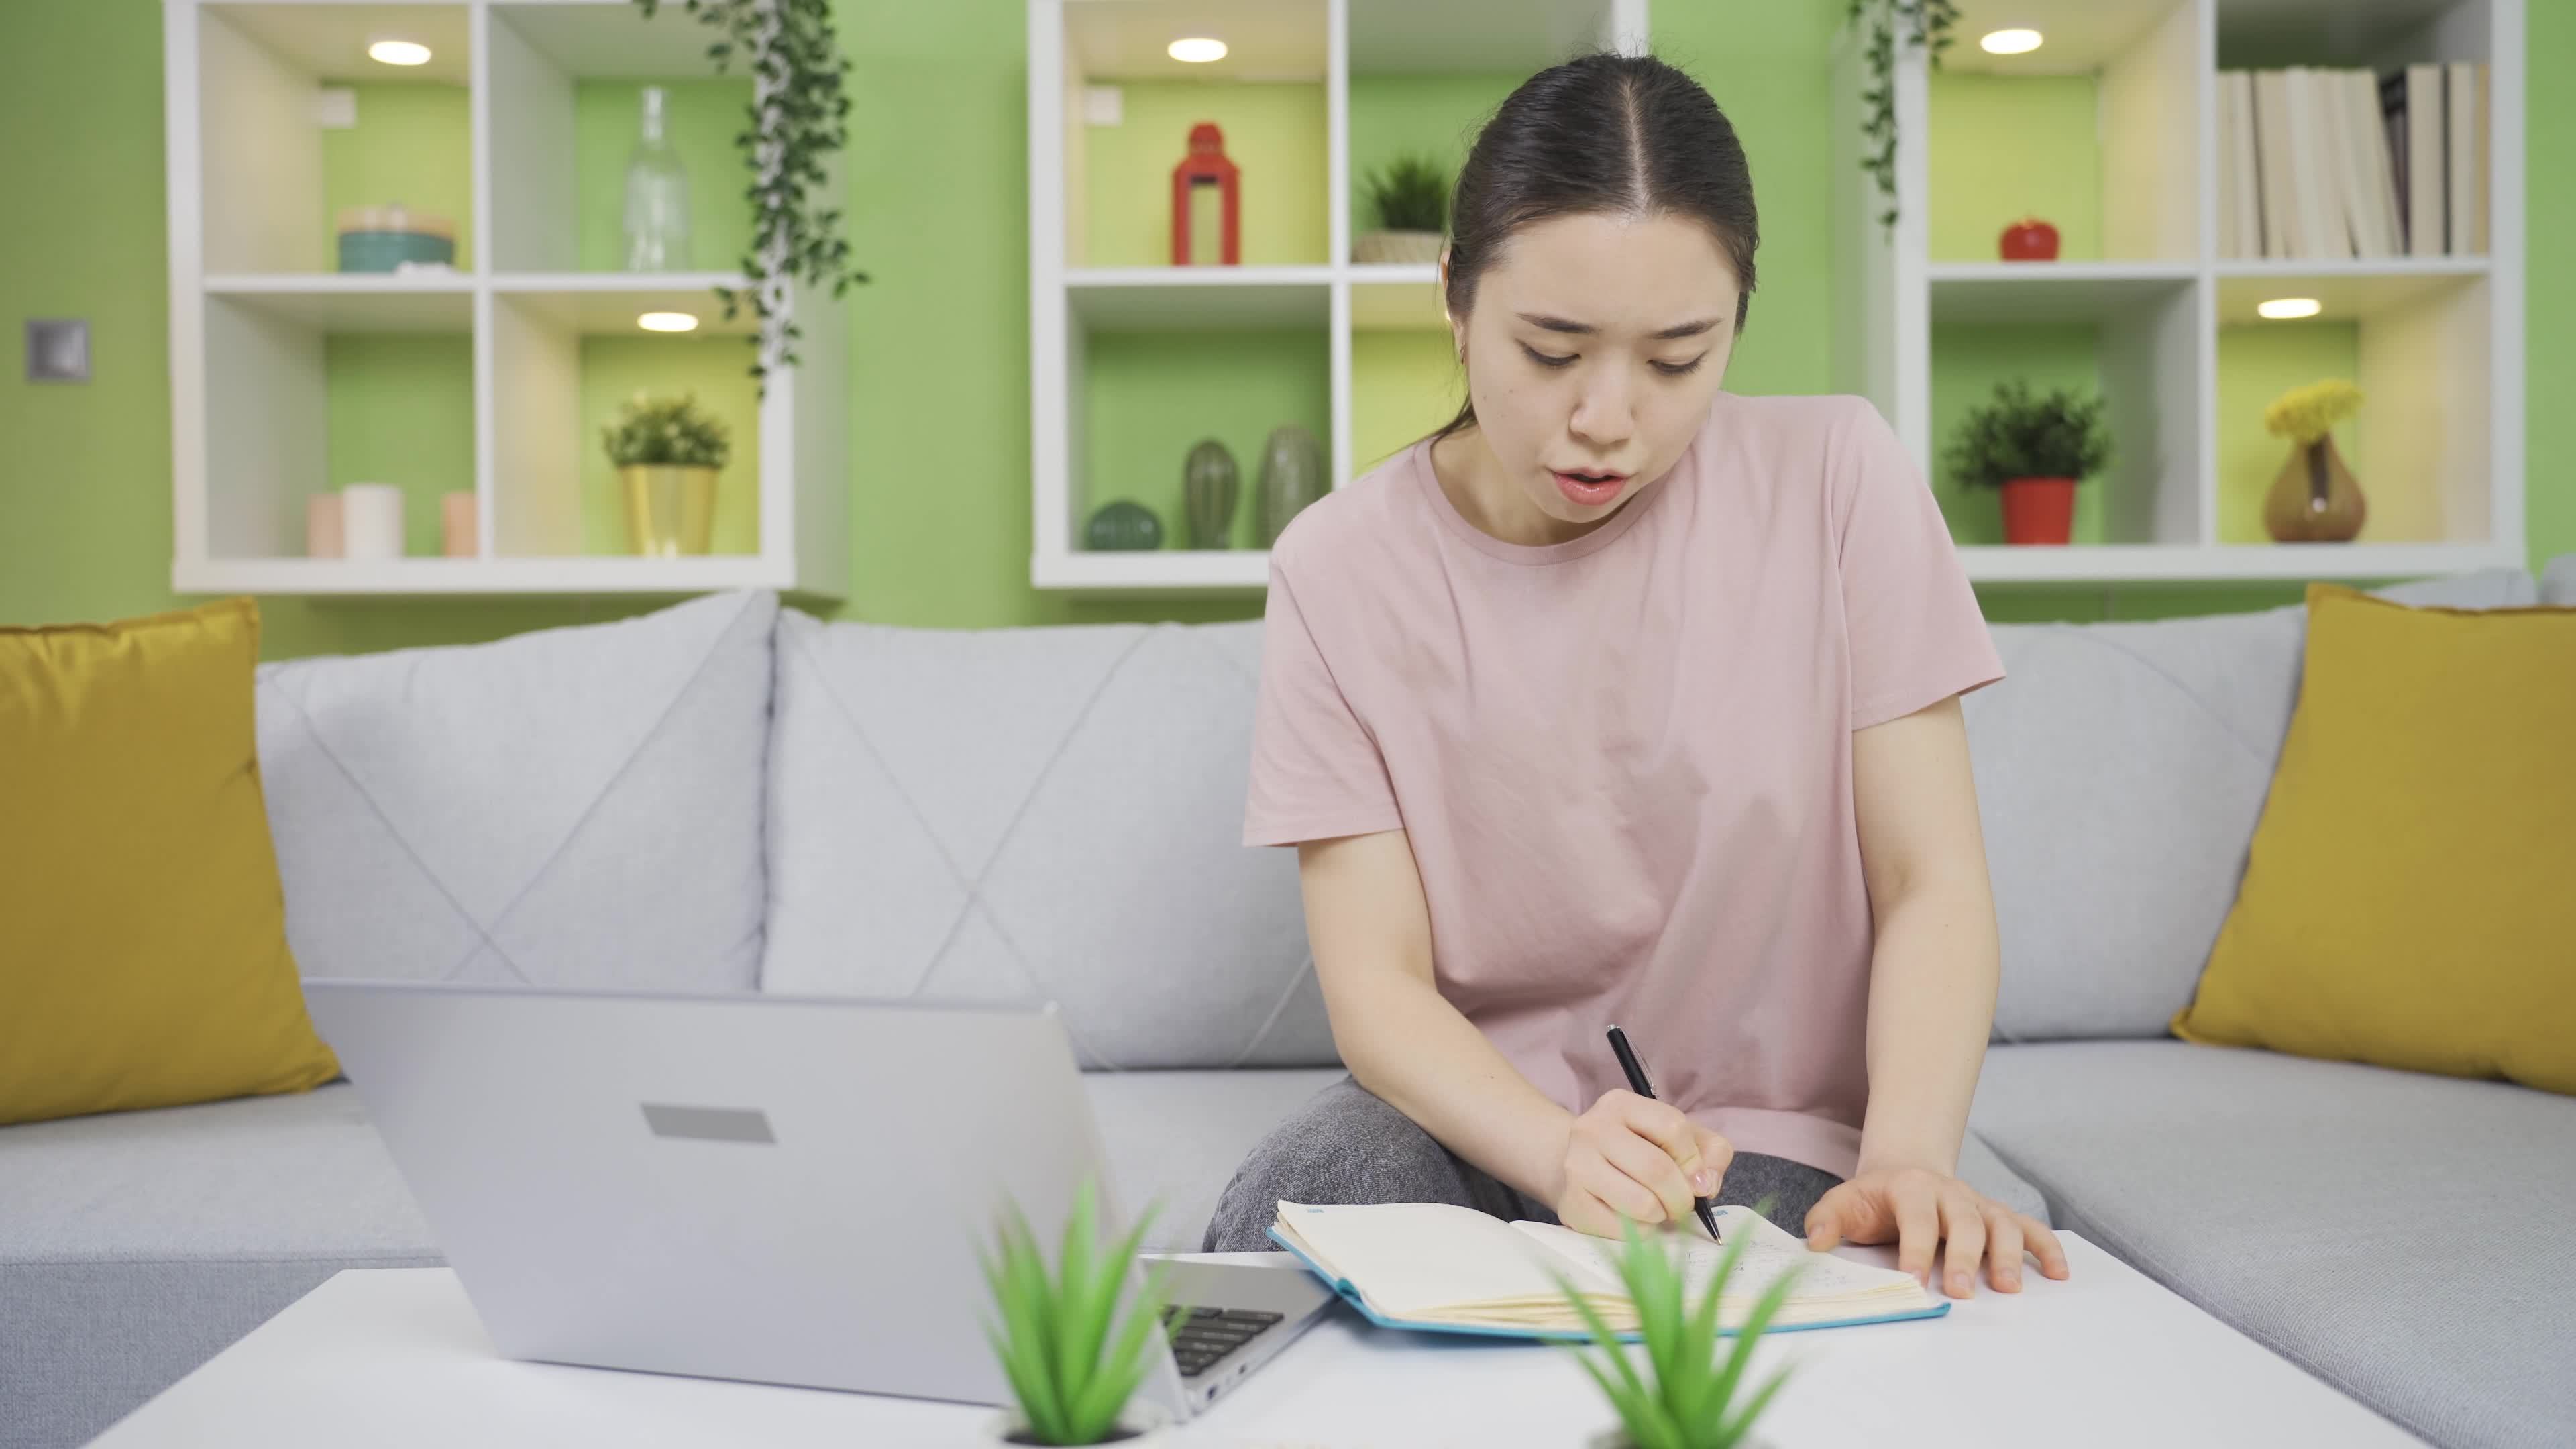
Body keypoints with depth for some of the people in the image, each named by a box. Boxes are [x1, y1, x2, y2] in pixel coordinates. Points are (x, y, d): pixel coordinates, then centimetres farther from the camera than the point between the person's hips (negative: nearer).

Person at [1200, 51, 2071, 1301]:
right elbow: (1376, 983, -11)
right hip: (1473, 1111, 1)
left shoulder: (1835, 480, -6)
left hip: (1762, 1139, 0)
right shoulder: (1341, 571, -6)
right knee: (1286, 1209, -31)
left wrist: (1906, 1158, -25)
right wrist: (1565, 1151, -31)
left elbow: (1927, 883, -7)